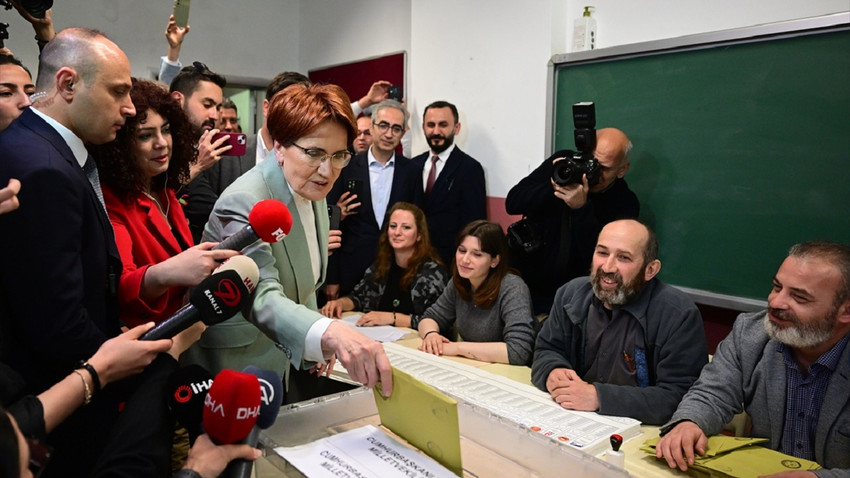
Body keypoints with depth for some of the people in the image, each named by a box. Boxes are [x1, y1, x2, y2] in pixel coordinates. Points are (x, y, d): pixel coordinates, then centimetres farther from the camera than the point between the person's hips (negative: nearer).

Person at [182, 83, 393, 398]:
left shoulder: (312, 192, -1)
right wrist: (331, 332, -58)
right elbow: (262, 297, -42)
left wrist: (320, 344, 6)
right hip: (232, 364, -8)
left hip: (279, 358, 8)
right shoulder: (245, 203, -28)